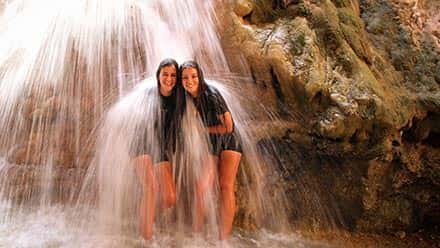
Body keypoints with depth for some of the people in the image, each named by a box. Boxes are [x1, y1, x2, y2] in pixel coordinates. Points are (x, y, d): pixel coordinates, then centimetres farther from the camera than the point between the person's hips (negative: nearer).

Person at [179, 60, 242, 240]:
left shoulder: (211, 94, -23)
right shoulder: (187, 98, -5)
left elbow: (227, 127, -19)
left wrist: (204, 129, -10)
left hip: (228, 142, -5)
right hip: (210, 146, 5)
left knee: (226, 186, -11)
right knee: (201, 188, -5)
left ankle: (224, 238, -7)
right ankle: (196, 232, 6)